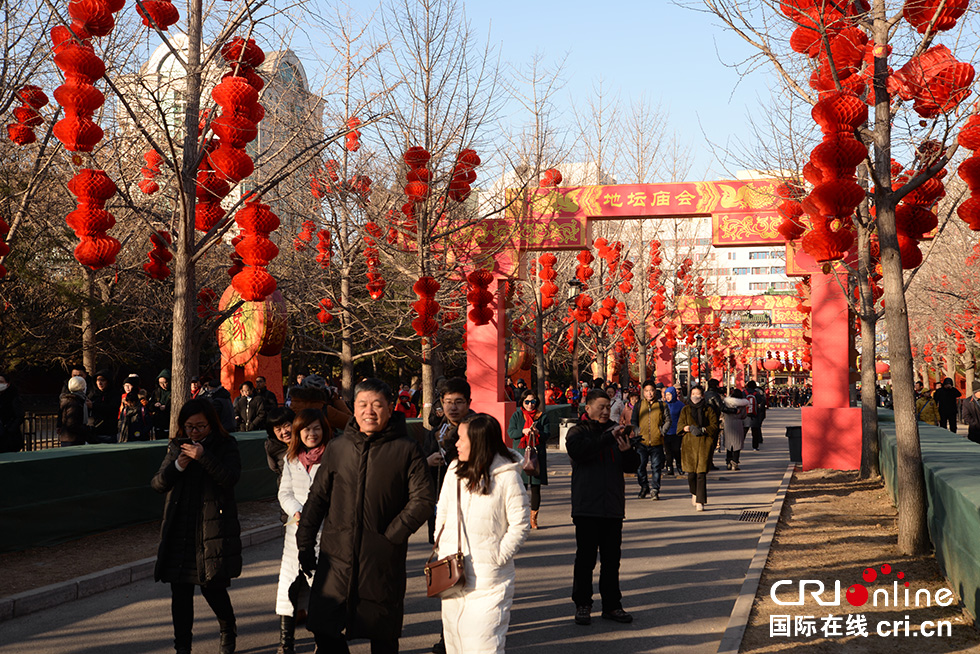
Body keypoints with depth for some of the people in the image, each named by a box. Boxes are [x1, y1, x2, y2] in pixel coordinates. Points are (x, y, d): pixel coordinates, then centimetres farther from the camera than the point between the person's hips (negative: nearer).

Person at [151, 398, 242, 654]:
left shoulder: (226, 447, 0)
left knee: (213, 587, -1)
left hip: (214, 527, -3)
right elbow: (157, 484, 6)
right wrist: (176, 466, -12)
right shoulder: (176, 447, 10)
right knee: (180, 590, 3)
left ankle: (228, 632, 27)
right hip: (179, 531, 3)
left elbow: (231, 477, -16)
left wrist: (203, 457, -26)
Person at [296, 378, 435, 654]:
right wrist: (305, 542, 8)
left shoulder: (406, 449, -2)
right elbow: (317, 497, 13)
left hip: (383, 559, -2)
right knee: (325, 631, 3)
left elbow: (423, 499, -5)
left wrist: (393, 534, -12)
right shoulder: (338, 447, 7)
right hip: (337, 556, 3)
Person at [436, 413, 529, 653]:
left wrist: (498, 557, -11)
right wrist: (439, 549, 8)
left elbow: (520, 524, -6)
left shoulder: (506, 476, -8)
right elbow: (442, 514, 17)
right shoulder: (454, 470, 8)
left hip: (488, 577, -6)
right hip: (451, 573, 6)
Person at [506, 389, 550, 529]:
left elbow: (547, 434, 2)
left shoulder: (542, 417, 10)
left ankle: (533, 518, 10)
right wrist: (523, 431, -18)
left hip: (537, 455, 1)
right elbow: (511, 432, 0)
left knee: (535, 488, 1)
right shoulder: (516, 416, 9)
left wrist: (537, 432, -19)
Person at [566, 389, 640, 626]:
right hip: (586, 507, -4)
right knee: (585, 558, -1)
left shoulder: (615, 432, 14)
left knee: (612, 558, 8)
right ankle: (582, 605, 9)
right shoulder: (578, 432, 2)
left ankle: (612, 605, 16)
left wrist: (627, 450, -10)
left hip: (613, 508, 4)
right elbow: (578, 451, -21)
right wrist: (608, 437, -23)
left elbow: (632, 466, 12)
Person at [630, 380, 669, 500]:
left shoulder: (662, 405, 7)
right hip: (641, 442, 1)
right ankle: (644, 488, 15)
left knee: (656, 467, 0)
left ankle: (655, 490, 8)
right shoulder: (638, 405, 9)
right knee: (640, 467, 0)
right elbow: (633, 421, 13)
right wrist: (637, 432, -2)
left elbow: (667, 420, 12)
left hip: (657, 442, -1)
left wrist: (662, 432, -1)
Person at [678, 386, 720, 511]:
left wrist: (703, 430, -13)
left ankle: (700, 501, -9)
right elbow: (680, 425, 8)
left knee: (701, 473, -11)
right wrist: (688, 428, -13)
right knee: (691, 472, -2)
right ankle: (694, 493, 28)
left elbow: (714, 426, 4)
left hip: (704, 443, -1)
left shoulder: (708, 410, 10)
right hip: (689, 443, 2)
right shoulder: (685, 410, 14)